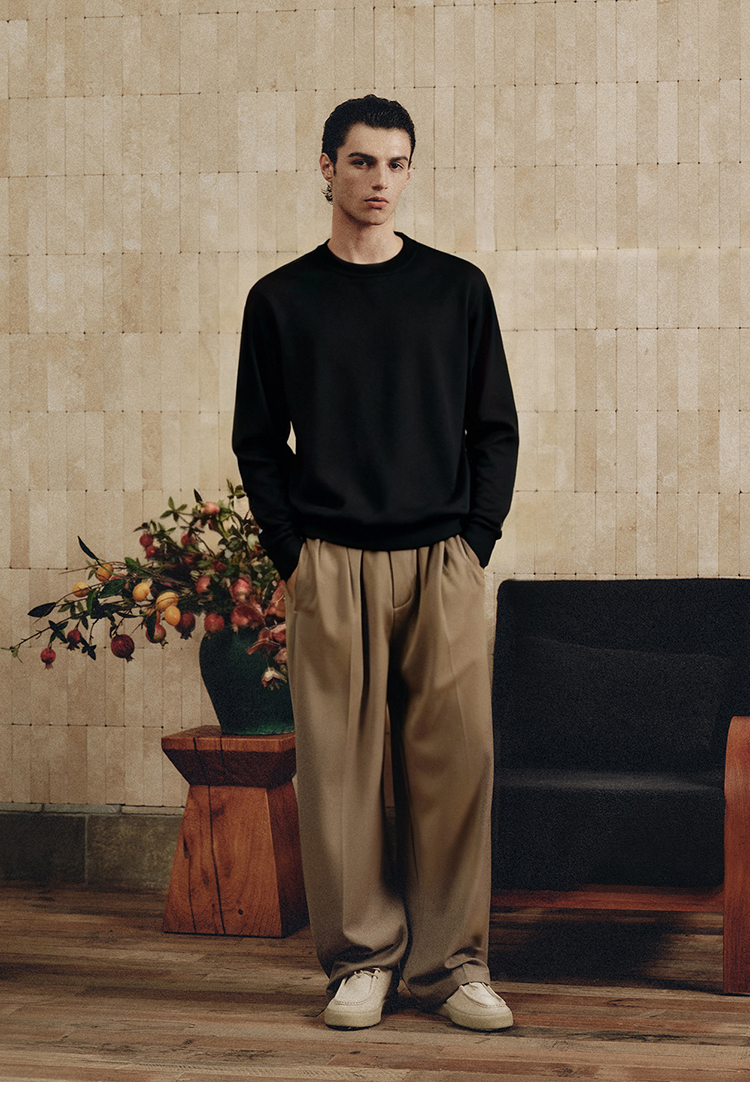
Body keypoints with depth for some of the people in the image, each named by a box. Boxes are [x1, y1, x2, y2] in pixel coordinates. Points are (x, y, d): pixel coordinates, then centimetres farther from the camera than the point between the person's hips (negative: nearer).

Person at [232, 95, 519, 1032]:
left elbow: (495, 427, 11)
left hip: (442, 563, 0)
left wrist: (476, 539, -1)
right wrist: (290, 553, -1)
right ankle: (362, 959, 9)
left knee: (455, 758, -4)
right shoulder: (282, 299, 9)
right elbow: (257, 439, 10)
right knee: (340, 762, -1)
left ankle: (450, 961, 6)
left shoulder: (456, 288, 10)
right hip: (329, 566, 0)